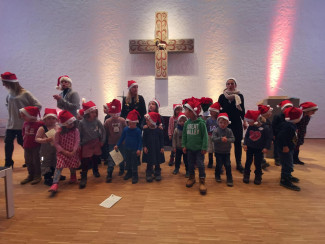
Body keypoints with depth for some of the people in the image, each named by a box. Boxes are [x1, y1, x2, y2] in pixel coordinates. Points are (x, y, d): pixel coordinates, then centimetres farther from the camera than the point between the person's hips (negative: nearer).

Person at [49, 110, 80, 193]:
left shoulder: (76, 130, -6)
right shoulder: (59, 132, -7)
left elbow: (77, 141, -9)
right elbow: (56, 143, -6)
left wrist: (73, 151, -18)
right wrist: (64, 151, -14)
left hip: (73, 153, 1)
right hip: (62, 152, -1)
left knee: (72, 167, 11)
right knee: (59, 166, -14)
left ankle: (73, 176, 42)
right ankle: (55, 184, -17)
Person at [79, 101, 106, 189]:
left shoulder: (97, 121, -9)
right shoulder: (82, 123, -15)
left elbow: (103, 131, 3)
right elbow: (79, 134, -6)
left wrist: (102, 141, 5)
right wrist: (79, 144, -3)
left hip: (96, 143, 3)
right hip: (86, 144, -3)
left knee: (96, 158, 18)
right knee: (85, 160, -4)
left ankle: (95, 171, 43)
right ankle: (83, 177, 10)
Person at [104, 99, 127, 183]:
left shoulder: (122, 120, -8)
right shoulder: (107, 121, -9)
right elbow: (105, 132, -3)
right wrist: (106, 141, 1)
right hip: (111, 143, -1)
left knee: (122, 157, 18)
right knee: (111, 159, 1)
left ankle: (122, 169, 41)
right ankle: (109, 175, 10)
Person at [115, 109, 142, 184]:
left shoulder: (138, 130, -14)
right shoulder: (125, 129, -2)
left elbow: (140, 140, -11)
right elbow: (122, 138, 7)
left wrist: (139, 149, -17)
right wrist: (117, 145, 4)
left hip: (135, 150, -4)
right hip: (127, 149, 5)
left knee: (134, 163, 3)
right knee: (128, 162, 17)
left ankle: (135, 175, 15)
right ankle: (129, 172, 35)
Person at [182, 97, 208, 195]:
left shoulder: (201, 122, -13)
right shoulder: (187, 123, 1)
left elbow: (205, 135, -10)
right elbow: (184, 135, 8)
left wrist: (204, 147, -11)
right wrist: (184, 145, 4)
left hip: (199, 148, -5)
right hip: (189, 148, 5)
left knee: (200, 164, -1)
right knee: (190, 164, 16)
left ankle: (202, 181, 12)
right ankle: (191, 177, 35)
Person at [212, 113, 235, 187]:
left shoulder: (229, 131, -2)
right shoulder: (216, 130, -9)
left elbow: (233, 139, -8)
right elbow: (213, 138, -19)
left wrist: (227, 140, -26)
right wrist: (221, 139, -31)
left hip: (227, 151, 2)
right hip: (218, 151, -2)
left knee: (228, 165, 2)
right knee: (219, 164, 6)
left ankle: (229, 179, 13)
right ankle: (217, 176, 30)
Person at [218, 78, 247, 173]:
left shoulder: (240, 96, 5)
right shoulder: (222, 96, 2)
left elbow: (242, 110, 10)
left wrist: (244, 121, 6)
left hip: (237, 123, 1)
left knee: (238, 143, 6)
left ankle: (239, 164, 18)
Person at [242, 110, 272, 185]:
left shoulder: (264, 128, -14)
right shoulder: (250, 127, -3)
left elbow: (268, 139, -9)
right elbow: (246, 136, 7)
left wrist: (266, 147, -15)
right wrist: (245, 144, -4)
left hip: (259, 149, -3)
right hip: (249, 148, 3)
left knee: (258, 164, 6)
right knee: (248, 162, 10)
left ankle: (258, 178, 23)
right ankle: (246, 176, 23)